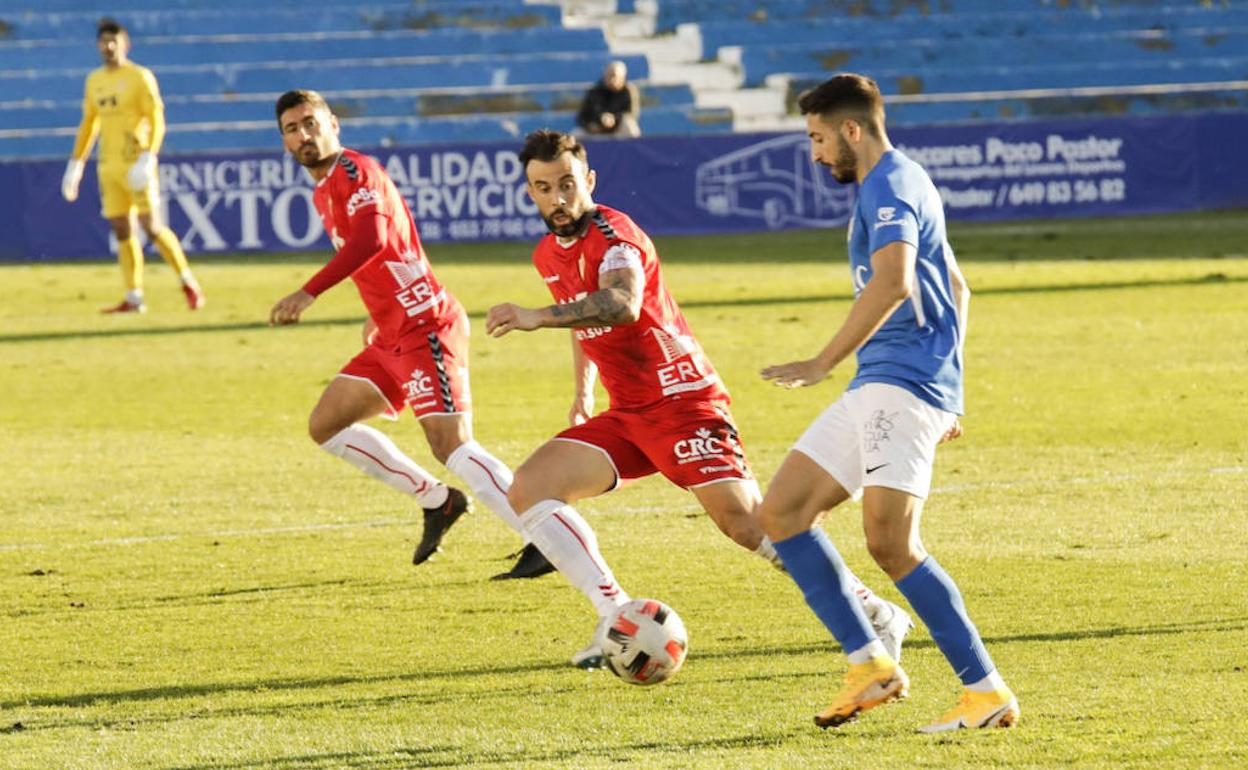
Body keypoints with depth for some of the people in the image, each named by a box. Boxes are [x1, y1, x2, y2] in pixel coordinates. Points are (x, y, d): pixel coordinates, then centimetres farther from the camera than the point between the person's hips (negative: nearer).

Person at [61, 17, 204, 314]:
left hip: (136, 164, -6)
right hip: (108, 166, 6)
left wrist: (148, 159, -21)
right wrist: (75, 164, 18)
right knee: (122, 231, 3)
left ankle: (189, 284, 4)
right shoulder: (95, 81, 14)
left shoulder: (140, 77, -5)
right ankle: (134, 298, 5)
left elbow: (157, 121, -10)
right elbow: (88, 124, 22)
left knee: (152, 227, -9)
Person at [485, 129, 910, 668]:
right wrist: (583, 391, 21)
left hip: (681, 399, -8)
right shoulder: (548, 254, 12)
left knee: (745, 521, -17)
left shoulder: (613, 234, -15)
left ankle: (876, 614, -4)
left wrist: (537, 317, -45)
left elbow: (621, 304, -37)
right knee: (527, 489, -8)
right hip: (626, 416, 8)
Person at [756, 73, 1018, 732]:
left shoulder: (889, 186, -10)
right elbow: (956, 291, 31)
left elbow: (892, 283, -28)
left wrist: (823, 363, -27)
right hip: (878, 388, 11)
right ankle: (869, 663, 2)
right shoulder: (894, 185, 24)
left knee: (889, 542, -20)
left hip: (903, 383, -11)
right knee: (781, 511, 6)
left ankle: (988, 691, -16)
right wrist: (948, 396, 31)